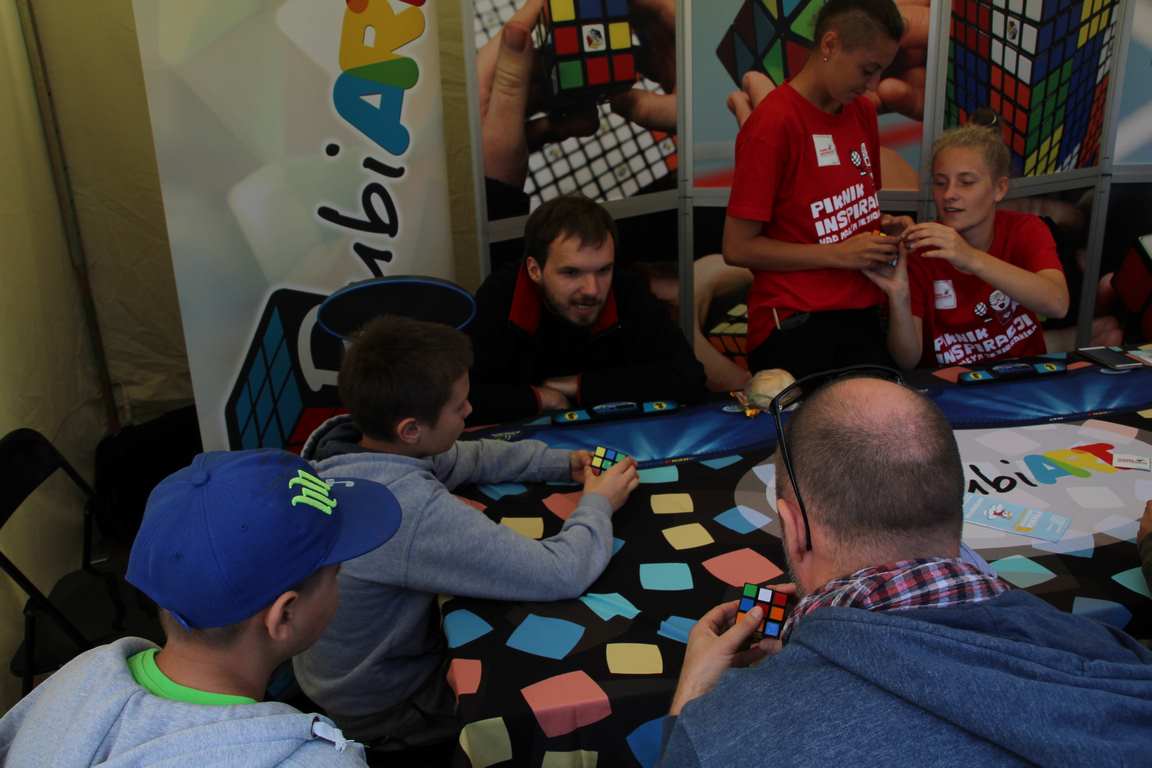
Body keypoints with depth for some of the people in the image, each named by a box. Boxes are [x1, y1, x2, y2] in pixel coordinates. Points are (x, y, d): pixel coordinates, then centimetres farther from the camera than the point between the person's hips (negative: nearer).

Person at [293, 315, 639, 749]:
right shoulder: (410, 510, -41)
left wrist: (563, 463, -4)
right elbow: (562, 576, -34)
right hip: (385, 707, -6)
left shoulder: (340, 437, -15)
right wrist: (597, 505, -15)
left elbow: (459, 458, 2)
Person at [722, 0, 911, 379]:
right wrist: (839, 254, -17)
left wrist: (885, 225, 1)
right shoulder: (772, 124, -15)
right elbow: (737, 248, -15)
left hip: (862, 314, 8)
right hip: (795, 326, -7)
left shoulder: (863, 111, 8)